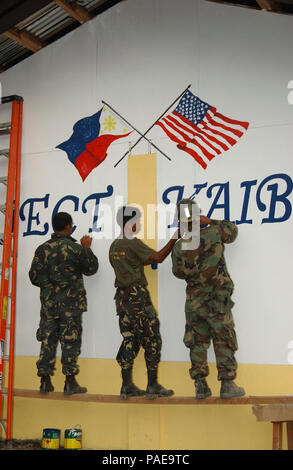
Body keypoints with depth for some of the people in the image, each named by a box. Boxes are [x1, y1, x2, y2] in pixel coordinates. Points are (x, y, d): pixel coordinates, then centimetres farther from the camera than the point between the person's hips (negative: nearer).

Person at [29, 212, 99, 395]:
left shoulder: (43, 249, 3)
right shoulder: (75, 248, -9)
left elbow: (34, 276, 5)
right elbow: (91, 268, 4)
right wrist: (87, 248, 14)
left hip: (48, 302, 4)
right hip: (71, 303, -4)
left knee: (48, 340, 9)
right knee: (70, 341, 2)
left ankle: (45, 381, 13)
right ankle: (70, 382, 5)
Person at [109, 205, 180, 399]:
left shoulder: (114, 246, 14)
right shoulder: (133, 243, -11)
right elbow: (158, 257, -17)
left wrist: (144, 261, 20)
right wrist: (175, 238, -14)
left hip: (122, 297, 8)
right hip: (137, 296, -8)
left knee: (129, 340, 10)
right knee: (152, 339, -1)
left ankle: (127, 386, 11)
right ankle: (153, 386, 3)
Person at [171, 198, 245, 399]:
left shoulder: (179, 248, -4)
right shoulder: (213, 234, -9)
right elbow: (232, 231, 12)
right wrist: (210, 221, 12)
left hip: (194, 302, 2)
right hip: (218, 301, -2)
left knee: (198, 342, 11)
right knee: (224, 341, 6)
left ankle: (200, 386, 11)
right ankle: (227, 384, 6)